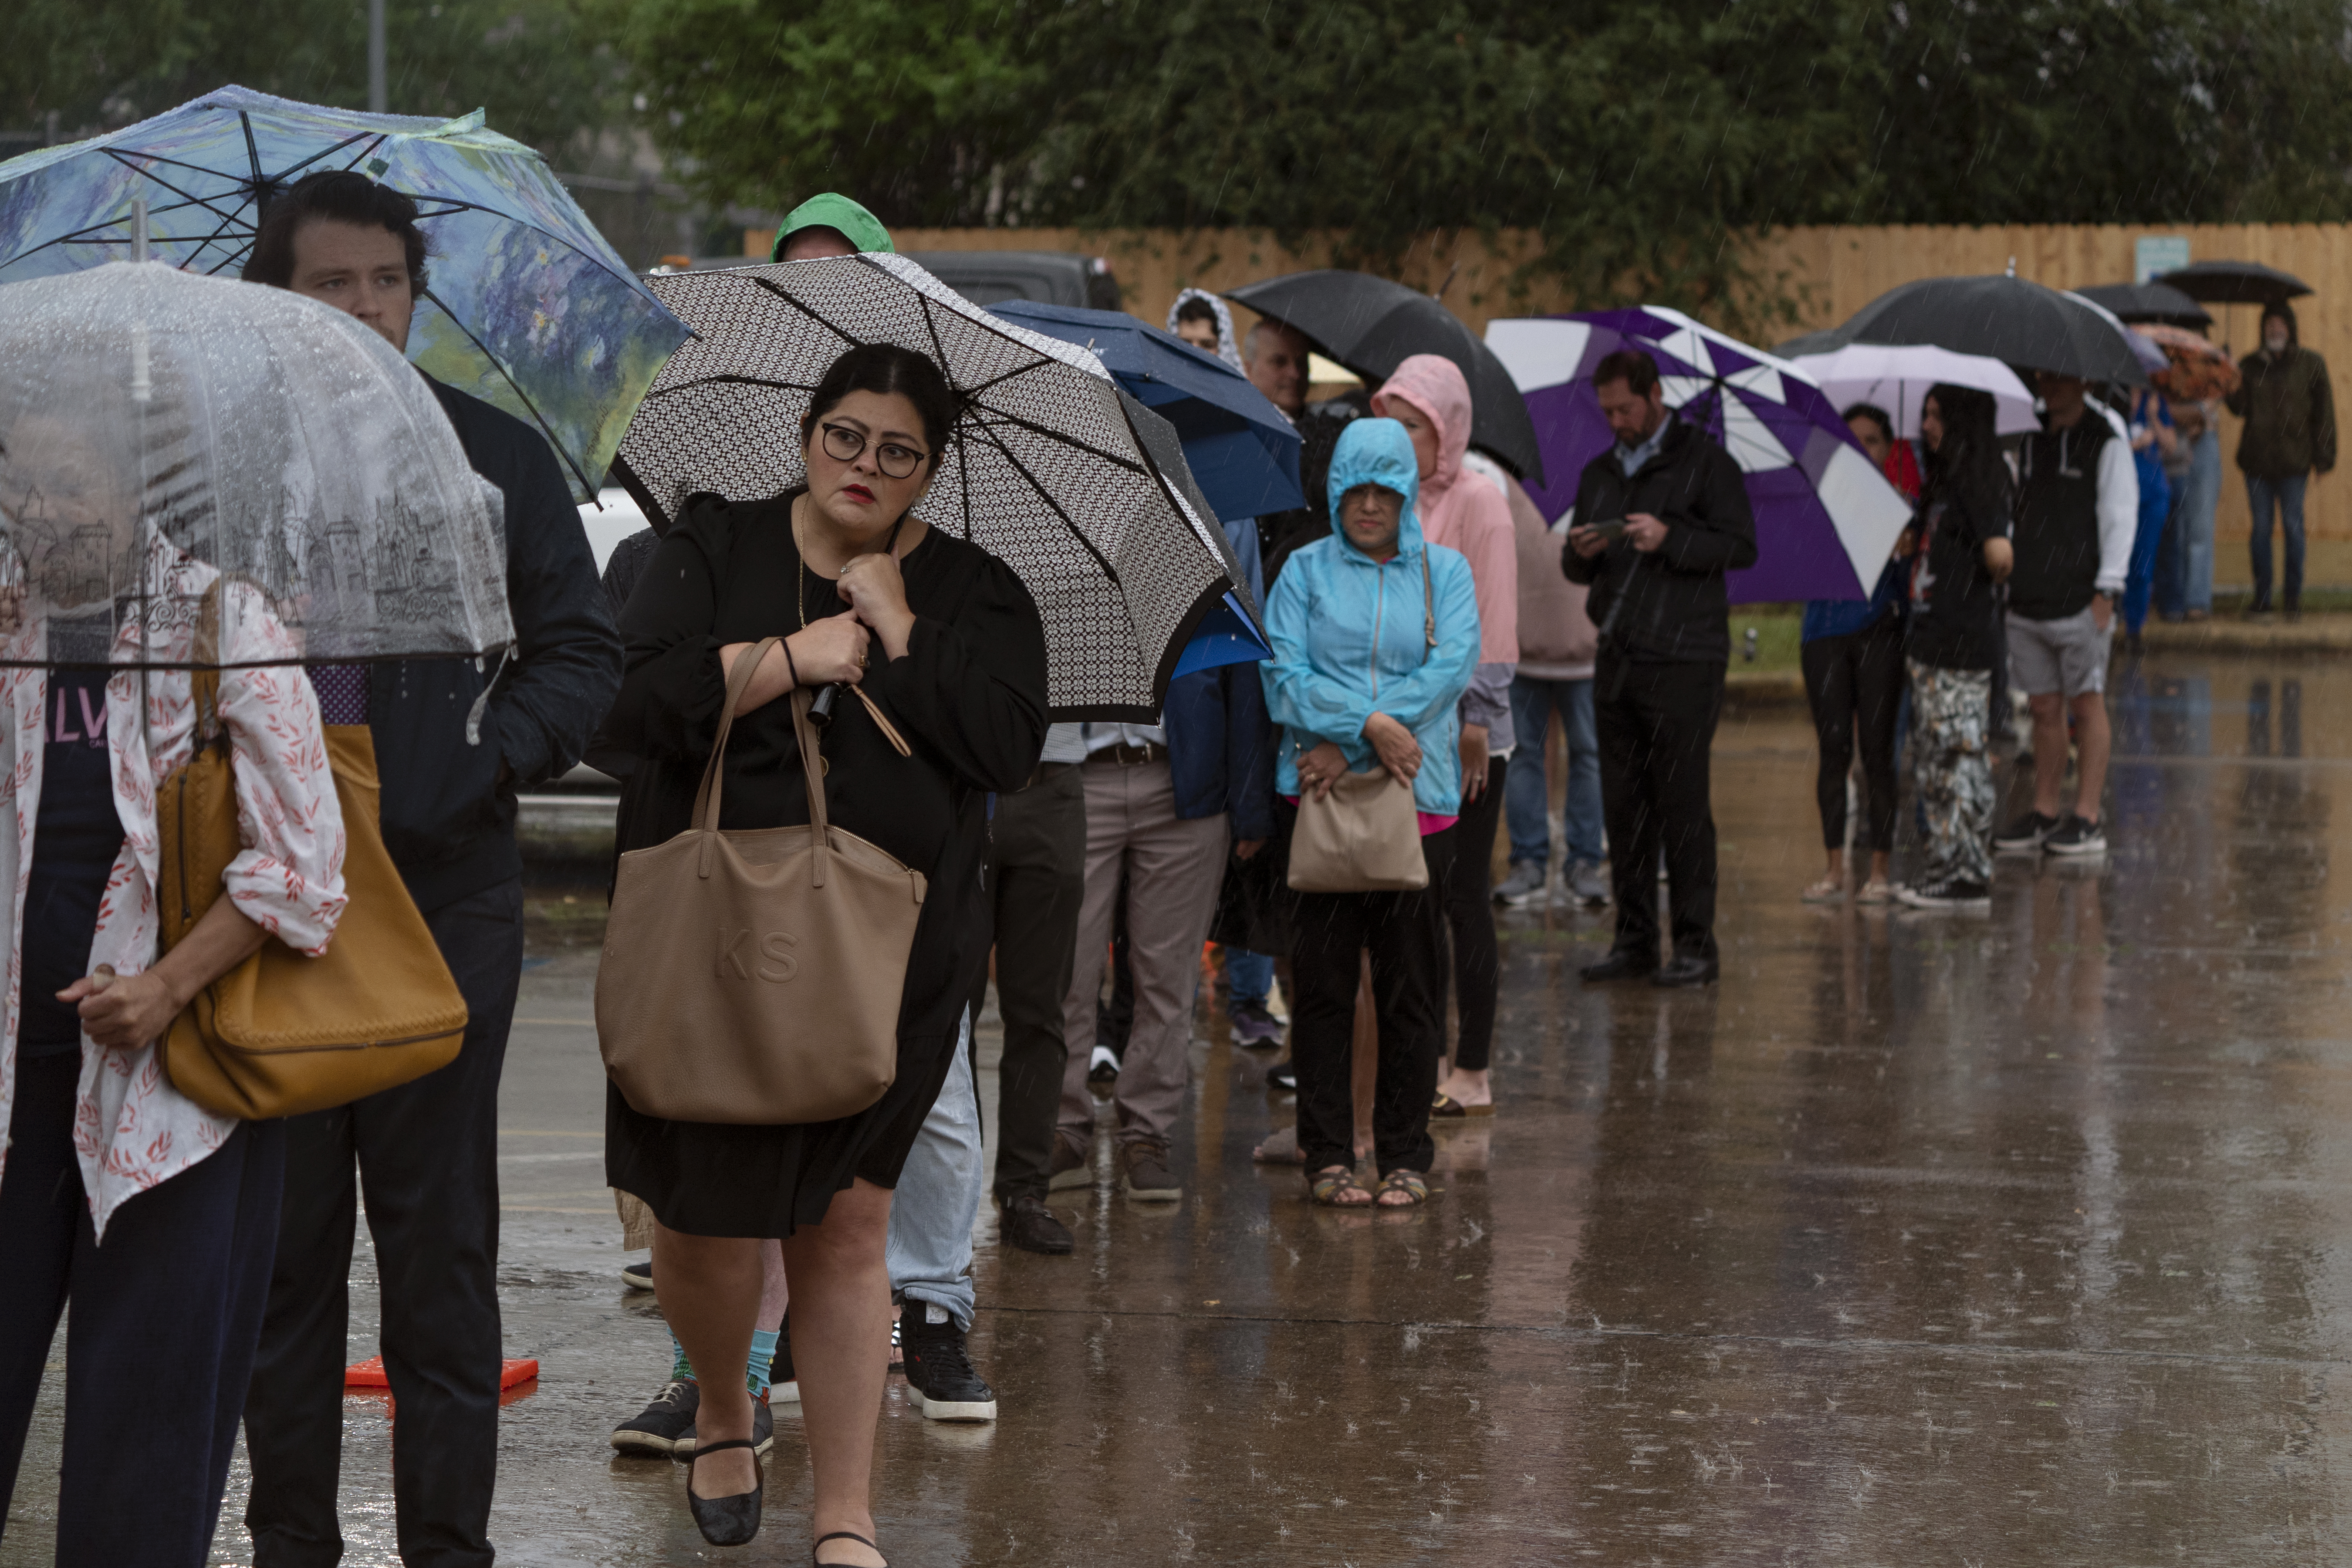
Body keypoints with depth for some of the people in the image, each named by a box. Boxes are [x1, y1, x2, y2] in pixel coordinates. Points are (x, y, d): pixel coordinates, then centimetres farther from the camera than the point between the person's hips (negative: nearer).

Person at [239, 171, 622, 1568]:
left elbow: (583, 652, 9)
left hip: (446, 889, 0)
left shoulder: (498, 456, 8)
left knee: (440, 1231, 0)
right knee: (281, 1228, 5)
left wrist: (491, 755, -8)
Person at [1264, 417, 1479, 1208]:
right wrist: (1369, 723, -19)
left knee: (1411, 985, 3)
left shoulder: (1444, 572, 9)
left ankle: (1406, 1155, 11)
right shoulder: (1306, 571, 8)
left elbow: (1452, 668, -6)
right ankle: (1328, 1155, 7)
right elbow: (1284, 678, -3)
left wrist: (1344, 745, -13)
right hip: (1321, 795, 0)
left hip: (1419, 798, 1)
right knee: (1323, 980, 0)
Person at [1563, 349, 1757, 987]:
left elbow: (1742, 546, -8)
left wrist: (1669, 538, -20)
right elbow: (1575, 571, 20)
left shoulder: (1703, 462, -1)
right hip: (1618, 662, 6)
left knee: (1682, 802, -7)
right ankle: (1634, 940, 12)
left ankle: (1697, 946, -3)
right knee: (1624, 803, 6)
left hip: (1683, 661, -6)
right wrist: (1580, 553, -4)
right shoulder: (1600, 473, 17)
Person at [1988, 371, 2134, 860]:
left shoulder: (2106, 443, -4)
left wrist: (2107, 590, -13)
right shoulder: (2030, 440, 14)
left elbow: (2120, 517, -8)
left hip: (2081, 600, -6)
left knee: (2086, 704, -1)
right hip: (2028, 602, 6)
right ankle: (2044, 813, 15)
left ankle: (2087, 819, 1)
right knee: (2044, 708, 9)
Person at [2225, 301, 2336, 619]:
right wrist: (2232, 388, -20)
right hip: (2257, 459, 2)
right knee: (2261, 526, 3)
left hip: (2294, 459, -2)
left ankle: (2293, 595, 5)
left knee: (2293, 524, -3)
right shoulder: (2250, 365, 10)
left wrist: (2324, 456, -3)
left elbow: (2323, 412, 3)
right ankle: (2261, 596, 8)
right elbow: (2241, 408, 0)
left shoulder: (2311, 364, 4)